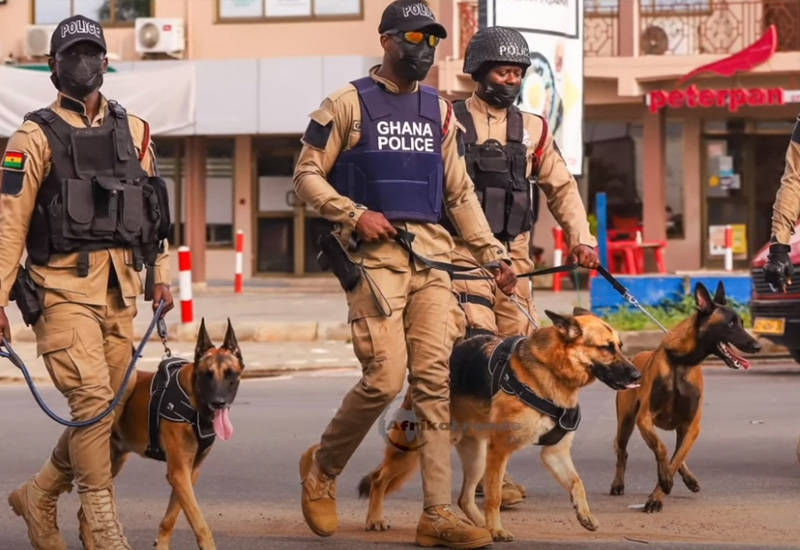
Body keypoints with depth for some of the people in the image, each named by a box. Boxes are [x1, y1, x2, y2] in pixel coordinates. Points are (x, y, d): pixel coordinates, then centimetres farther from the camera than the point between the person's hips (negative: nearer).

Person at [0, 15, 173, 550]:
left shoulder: (133, 130, 14)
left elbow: (153, 208, 19)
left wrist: (161, 275, 11)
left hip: (121, 288, 5)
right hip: (64, 286, -5)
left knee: (106, 408, 7)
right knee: (93, 401, -16)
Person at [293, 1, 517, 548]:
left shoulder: (439, 111, 17)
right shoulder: (350, 104, 2)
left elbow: (461, 193, 20)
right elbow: (307, 175, 1)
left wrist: (495, 255, 12)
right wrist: (355, 214, -12)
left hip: (432, 255, 5)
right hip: (375, 253, -5)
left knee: (437, 379, -3)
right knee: (385, 376, -13)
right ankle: (322, 467, 13)